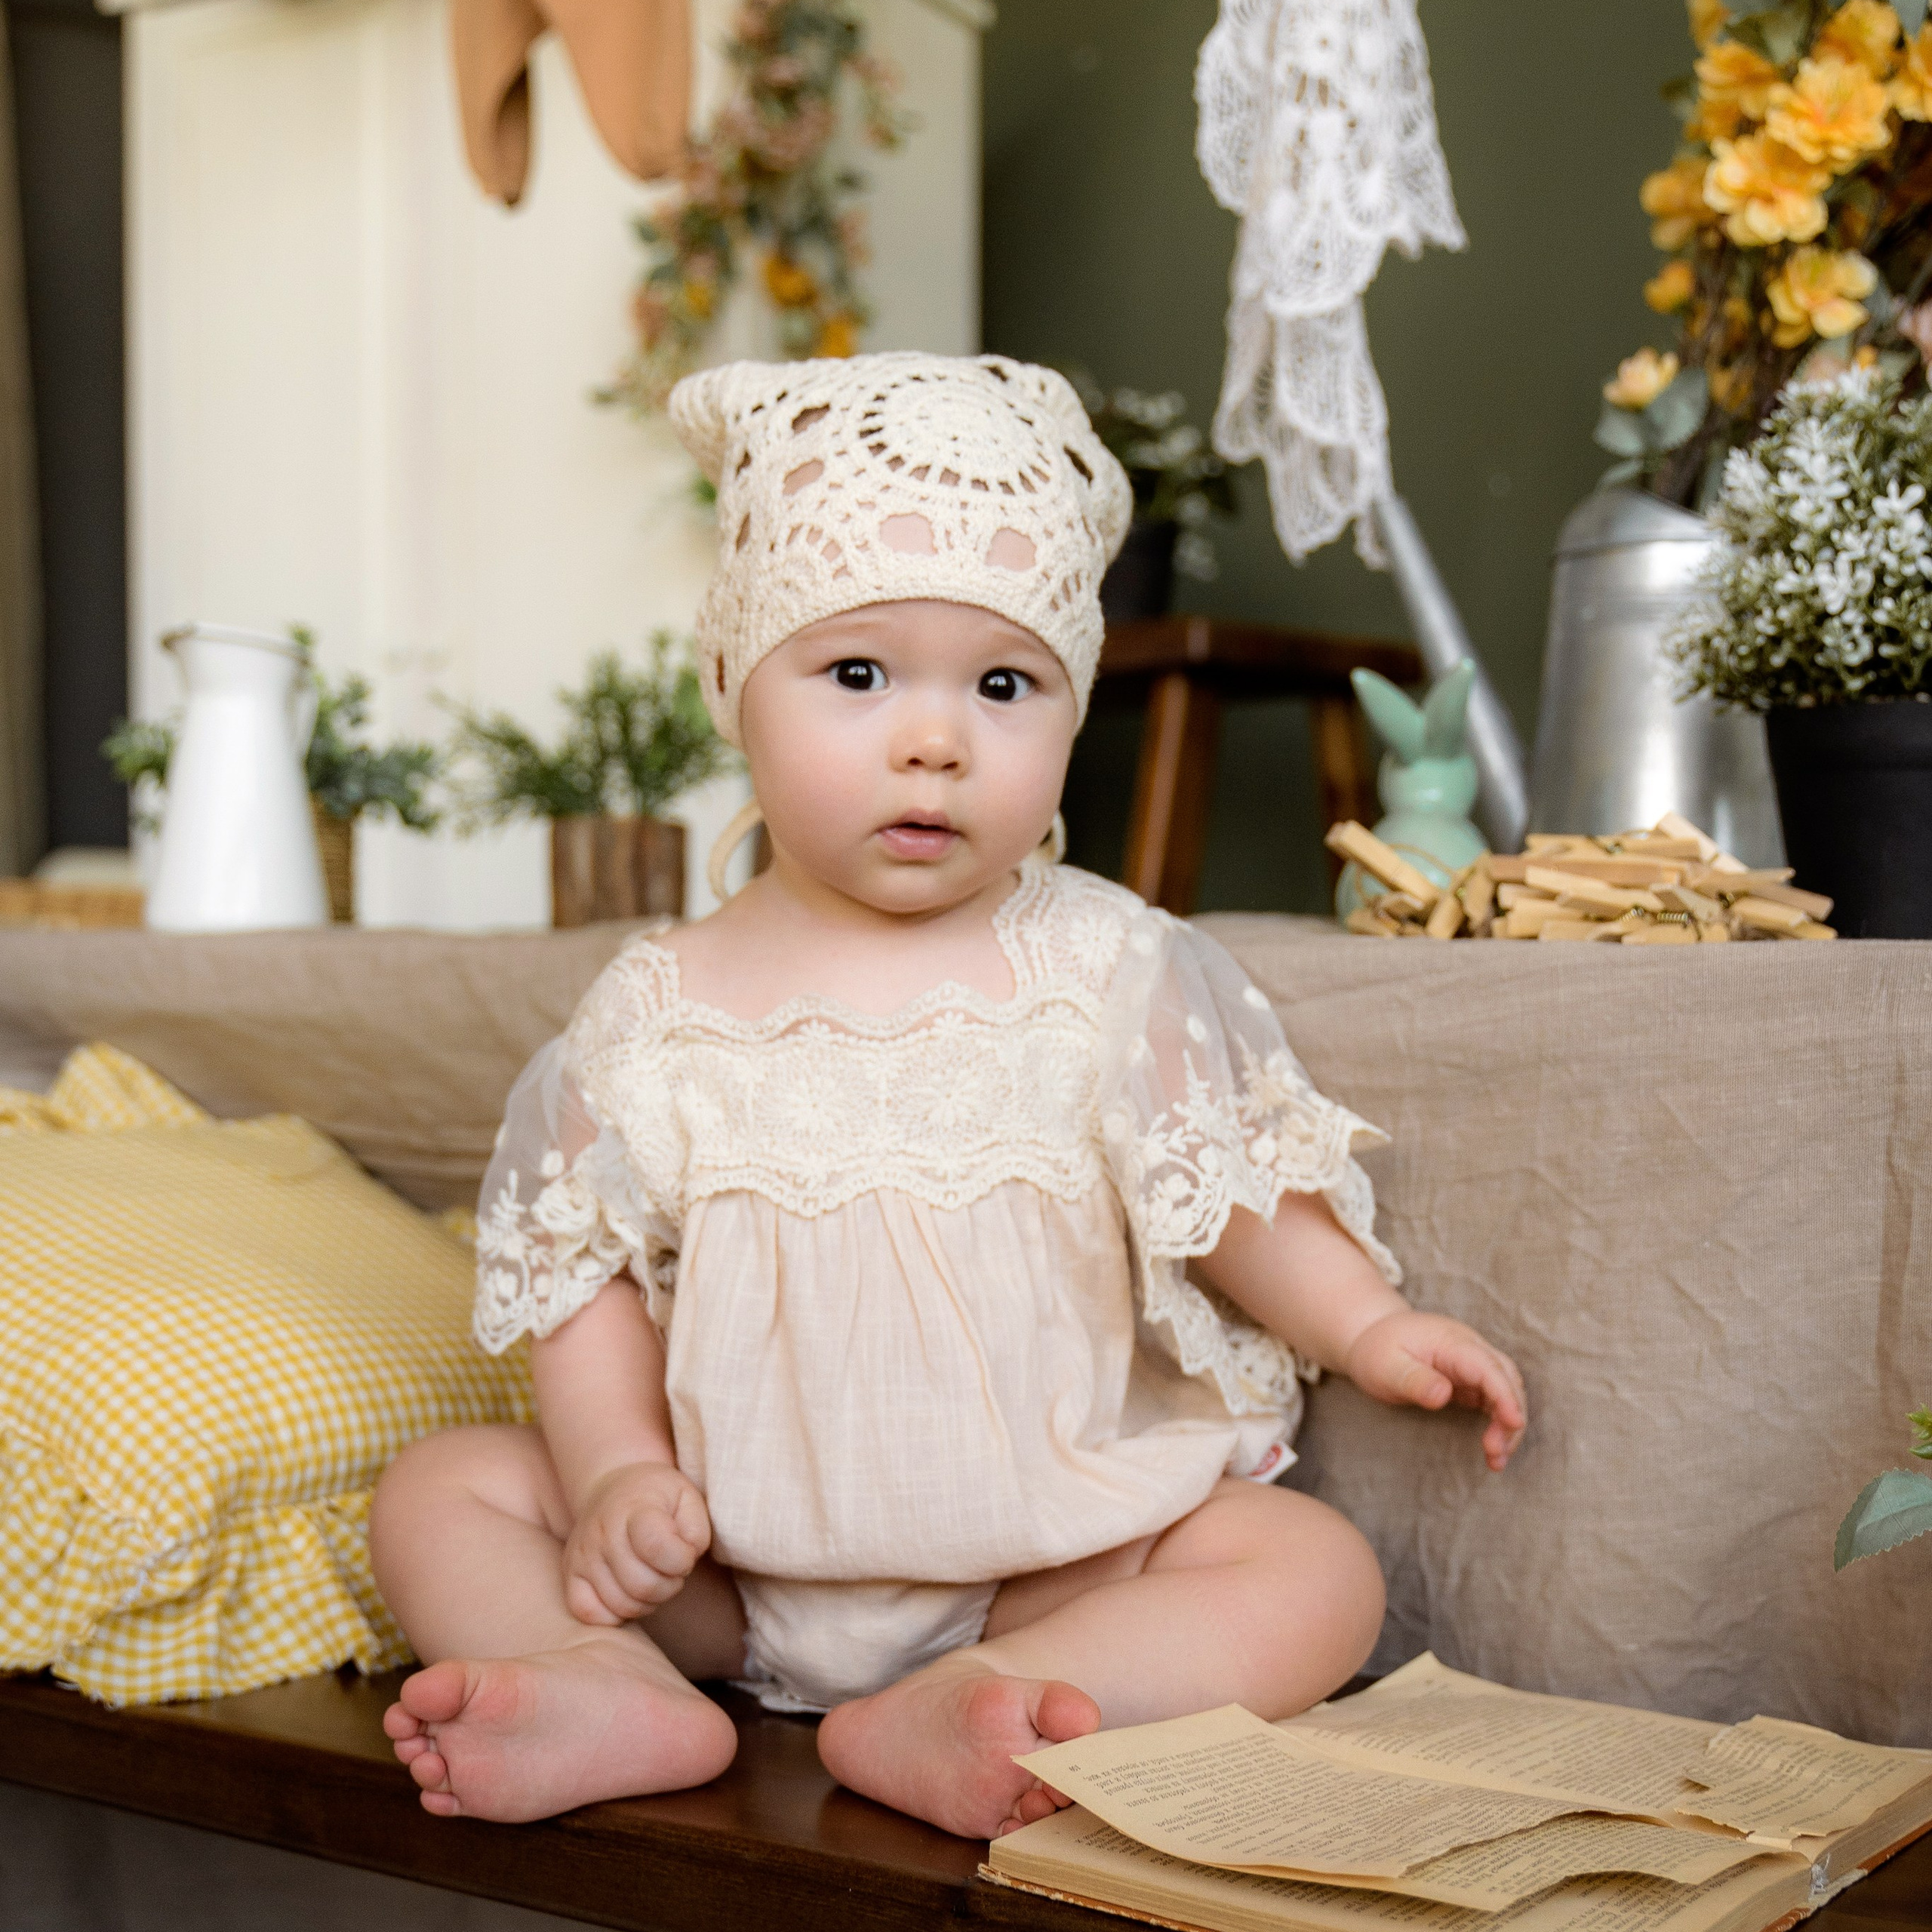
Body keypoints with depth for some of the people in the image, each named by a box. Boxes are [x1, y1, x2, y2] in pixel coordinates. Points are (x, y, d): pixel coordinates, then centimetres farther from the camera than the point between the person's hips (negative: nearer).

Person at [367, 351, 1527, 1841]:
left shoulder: (1112, 975, -6)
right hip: (732, 1561, 2)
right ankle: (619, 1698, -29)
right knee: (445, 1490, -7)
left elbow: (1224, 1187, 2)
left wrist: (1367, 1326, -8)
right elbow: (587, 1267, 0)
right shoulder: (663, 1011, -4)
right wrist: (619, 1472, -12)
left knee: (1318, 1572, -21)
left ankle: (939, 1719, -35)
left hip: (1053, 1543, -1)